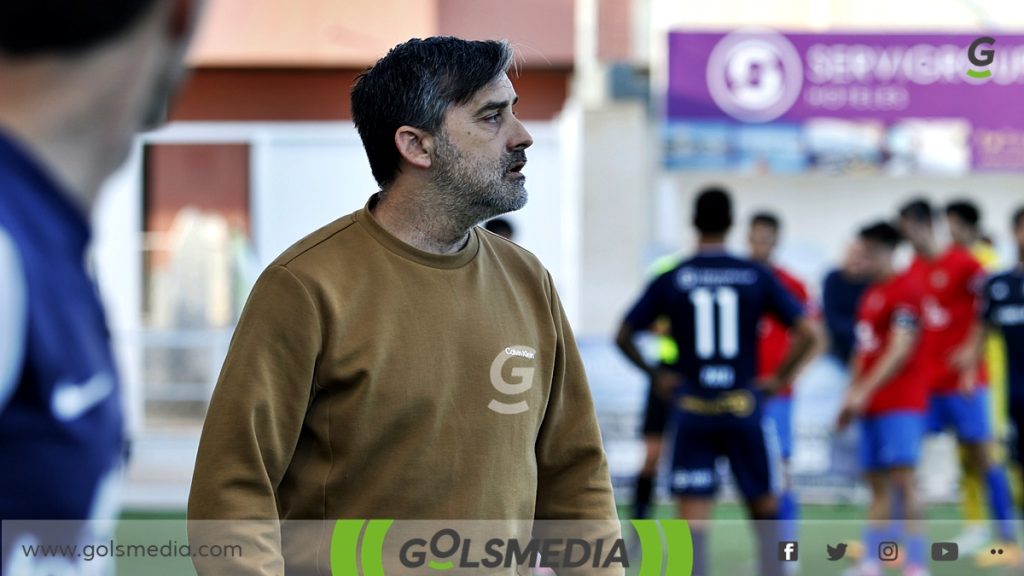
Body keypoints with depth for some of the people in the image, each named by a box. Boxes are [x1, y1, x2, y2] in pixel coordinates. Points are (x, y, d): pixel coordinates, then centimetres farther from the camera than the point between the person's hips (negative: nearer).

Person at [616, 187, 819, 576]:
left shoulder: (669, 280, 0)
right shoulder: (757, 276, 0)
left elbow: (624, 336, 1)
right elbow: (806, 333, -4)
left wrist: (657, 376, 11)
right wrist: (780, 377, 6)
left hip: (692, 411, 0)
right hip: (743, 406, 0)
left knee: (693, 519, -2)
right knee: (764, 509, 14)